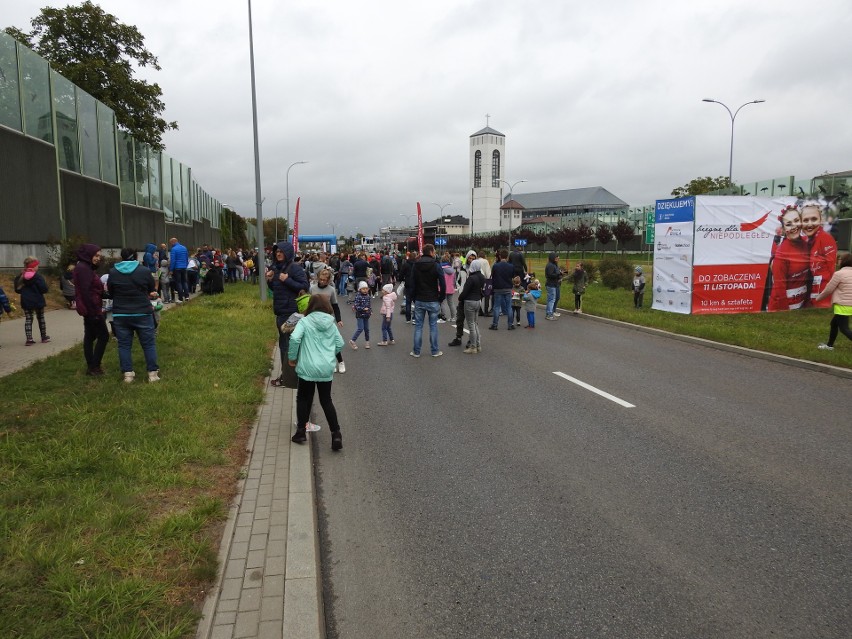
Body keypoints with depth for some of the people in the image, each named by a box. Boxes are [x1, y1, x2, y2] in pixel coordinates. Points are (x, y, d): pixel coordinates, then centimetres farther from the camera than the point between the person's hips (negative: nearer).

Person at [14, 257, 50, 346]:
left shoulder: (21, 276, 1)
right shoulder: (37, 276, -14)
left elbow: (17, 290, 6)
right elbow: (44, 289, -18)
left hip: (26, 302, 3)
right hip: (38, 301, -3)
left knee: (28, 319, 6)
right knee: (41, 318, 12)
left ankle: (29, 339, 0)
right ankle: (44, 337, 19)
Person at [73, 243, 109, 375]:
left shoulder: (85, 267, 15)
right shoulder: (83, 268, -16)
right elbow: (86, 291, -21)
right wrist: (95, 311, -22)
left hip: (88, 309, 10)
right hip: (92, 308, -10)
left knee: (89, 337, 12)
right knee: (103, 336, -6)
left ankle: (91, 367, 17)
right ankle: (95, 367, -3)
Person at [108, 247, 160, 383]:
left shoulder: (113, 272, 1)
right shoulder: (144, 271, -6)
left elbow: (111, 294, 10)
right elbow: (152, 291, 6)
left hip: (120, 314, 2)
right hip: (142, 313, -2)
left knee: (124, 345, 10)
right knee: (149, 344, 6)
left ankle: (128, 374, 11)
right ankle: (152, 373, 8)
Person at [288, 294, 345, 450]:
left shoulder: (305, 321, -6)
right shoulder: (331, 324, 6)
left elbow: (294, 338, -19)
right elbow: (340, 344, 9)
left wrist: (292, 357, -5)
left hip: (308, 368, -3)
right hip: (327, 368, 3)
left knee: (303, 399, 15)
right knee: (326, 400, 14)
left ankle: (301, 432, 19)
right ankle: (336, 434, 8)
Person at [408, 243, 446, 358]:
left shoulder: (415, 266, 2)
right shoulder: (436, 266, -8)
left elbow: (411, 284, 2)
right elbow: (443, 285, -11)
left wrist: (414, 298, 10)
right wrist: (441, 299, 1)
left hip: (419, 301, 2)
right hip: (433, 301, -2)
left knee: (418, 326, 8)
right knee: (433, 326, 6)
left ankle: (416, 351, 11)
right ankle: (435, 351, 12)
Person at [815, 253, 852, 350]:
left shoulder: (839, 273, -14)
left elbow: (828, 289, -8)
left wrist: (818, 298, 7)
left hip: (843, 306, -8)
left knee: (844, 329, -4)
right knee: (834, 323, 22)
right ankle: (829, 345, 32)